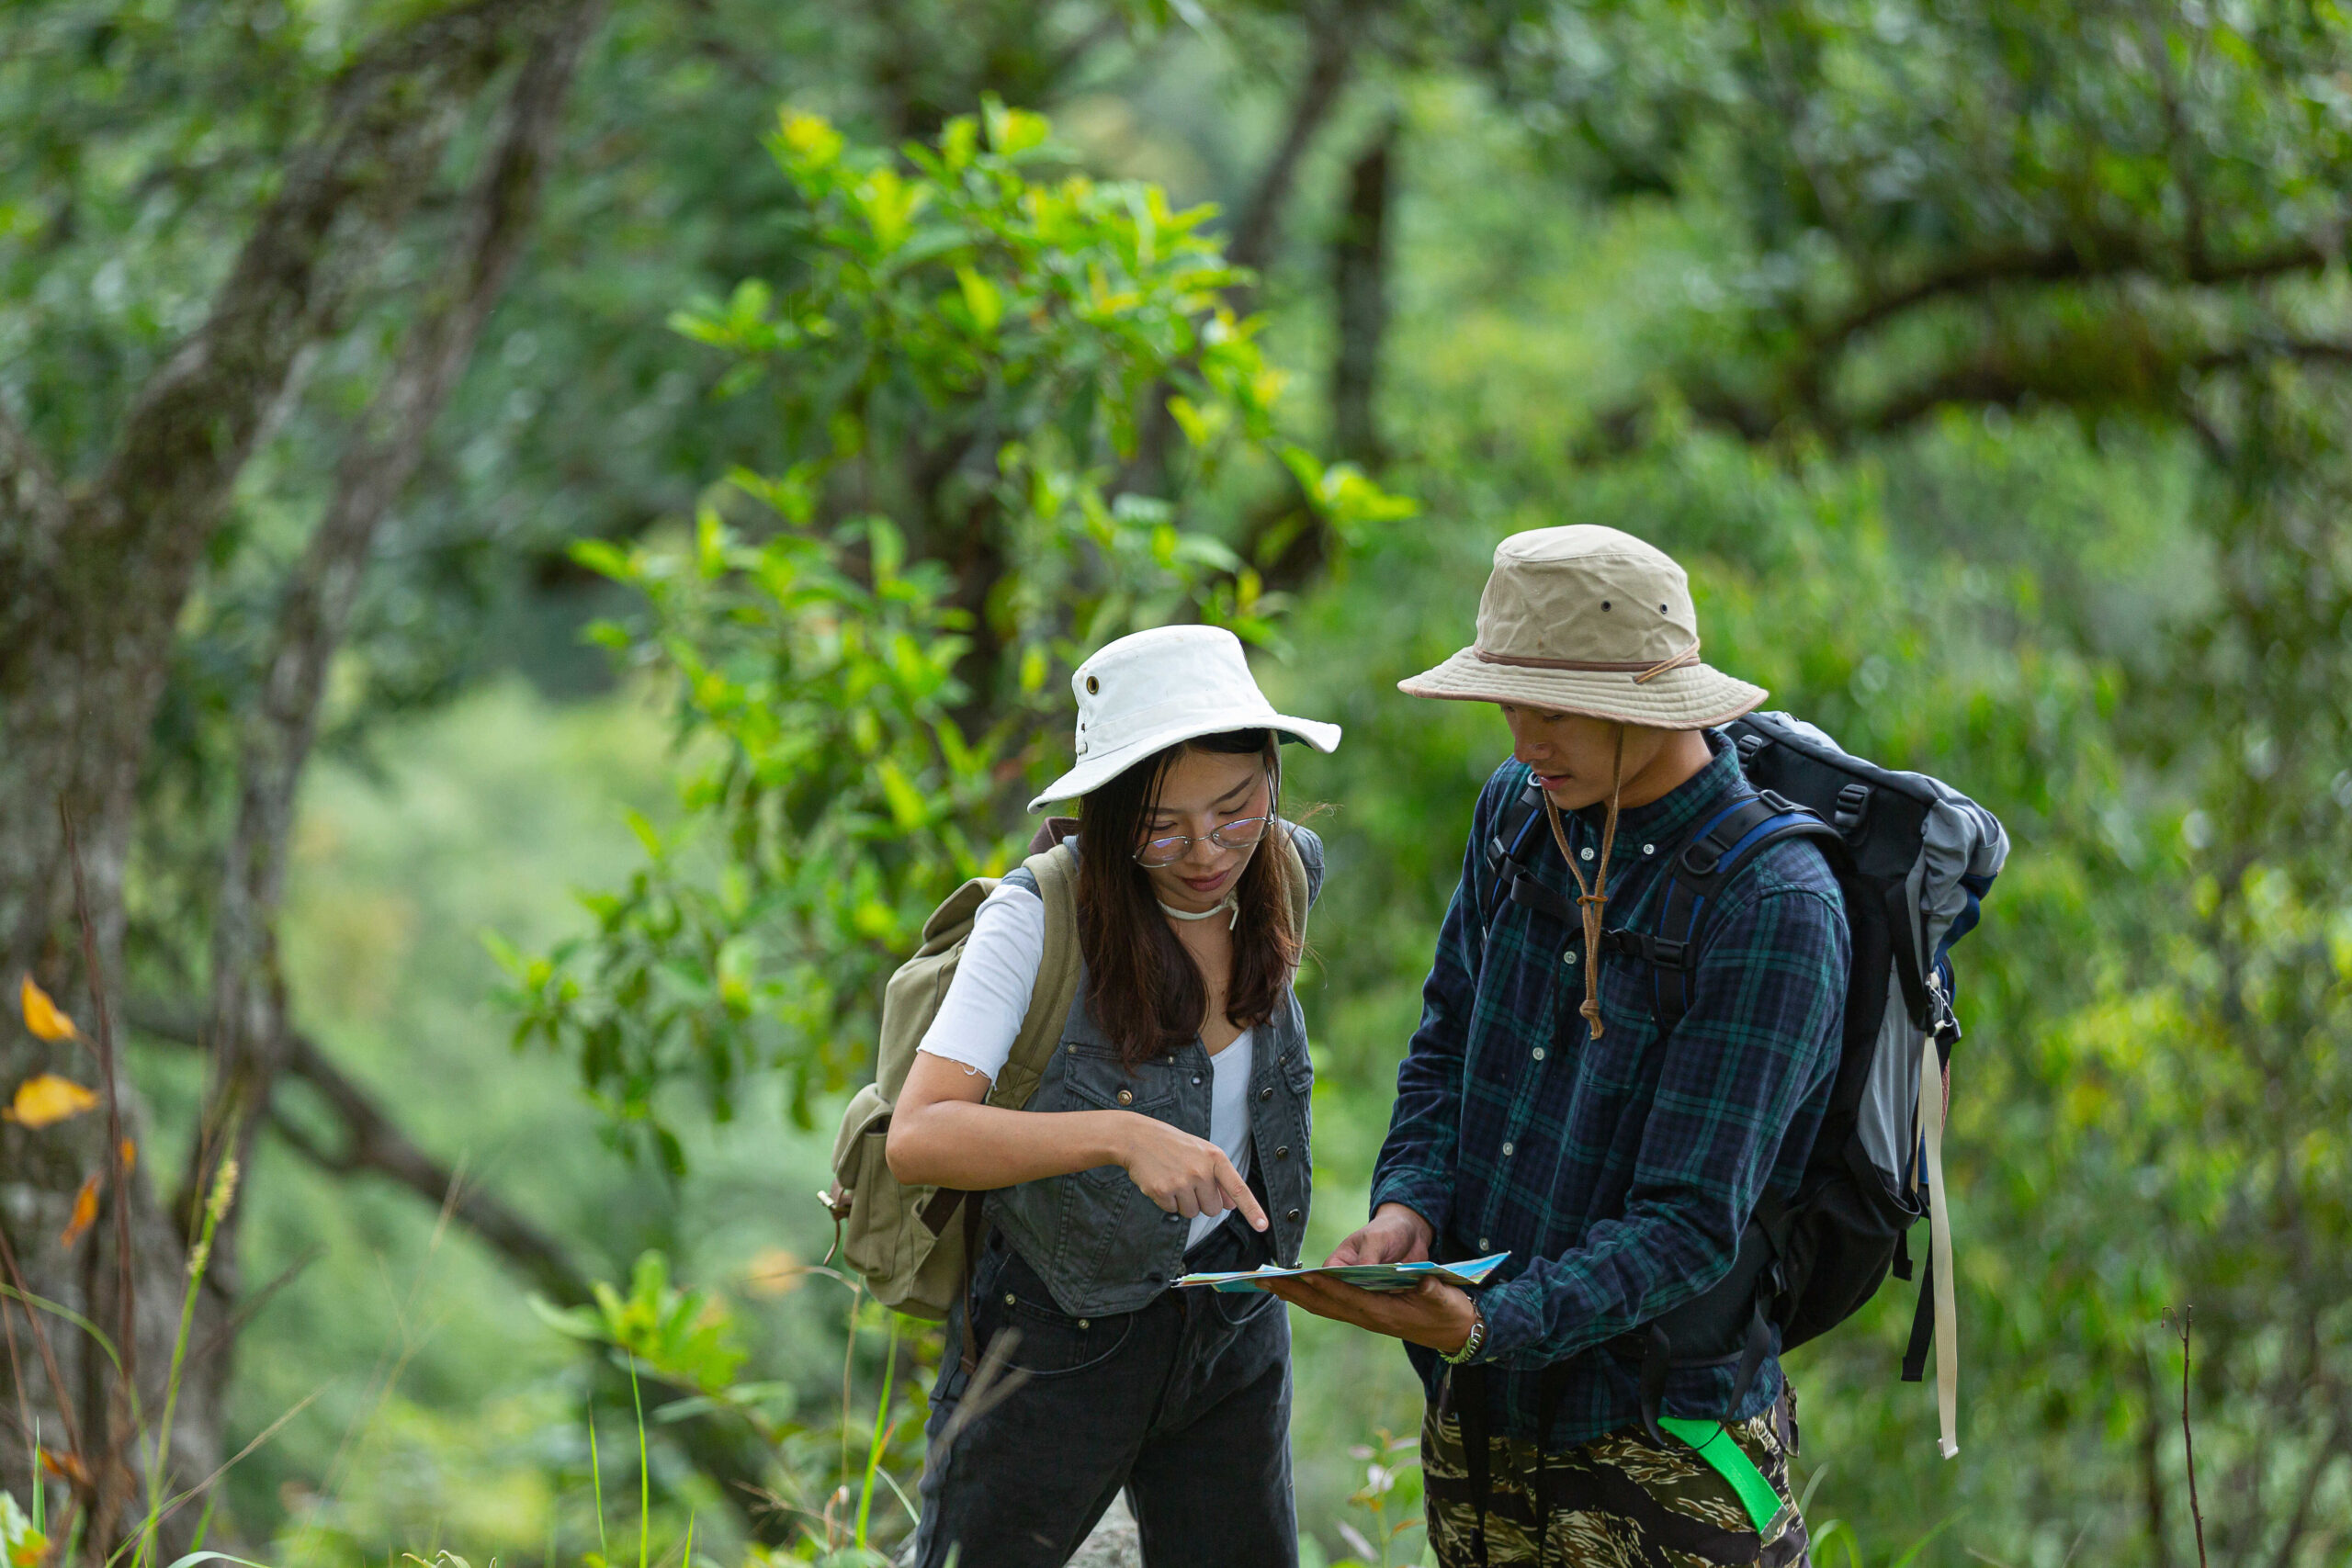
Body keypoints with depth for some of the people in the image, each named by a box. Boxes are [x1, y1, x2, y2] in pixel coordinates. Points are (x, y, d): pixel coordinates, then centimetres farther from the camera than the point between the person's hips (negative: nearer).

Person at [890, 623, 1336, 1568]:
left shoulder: (1283, 873, -5)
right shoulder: (1038, 917, -22)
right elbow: (917, 1137, -33)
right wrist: (1120, 1135, -44)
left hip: (1233, 1334, 5)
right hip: (1057, 1341, -4)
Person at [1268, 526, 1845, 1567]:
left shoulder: (1773, 906, -19)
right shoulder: (1519, 810, 3)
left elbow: (1690, 1223, -21)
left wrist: (1484, 1323, -33)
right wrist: (1407, 1208, -7)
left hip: (1657, 1433, -6)